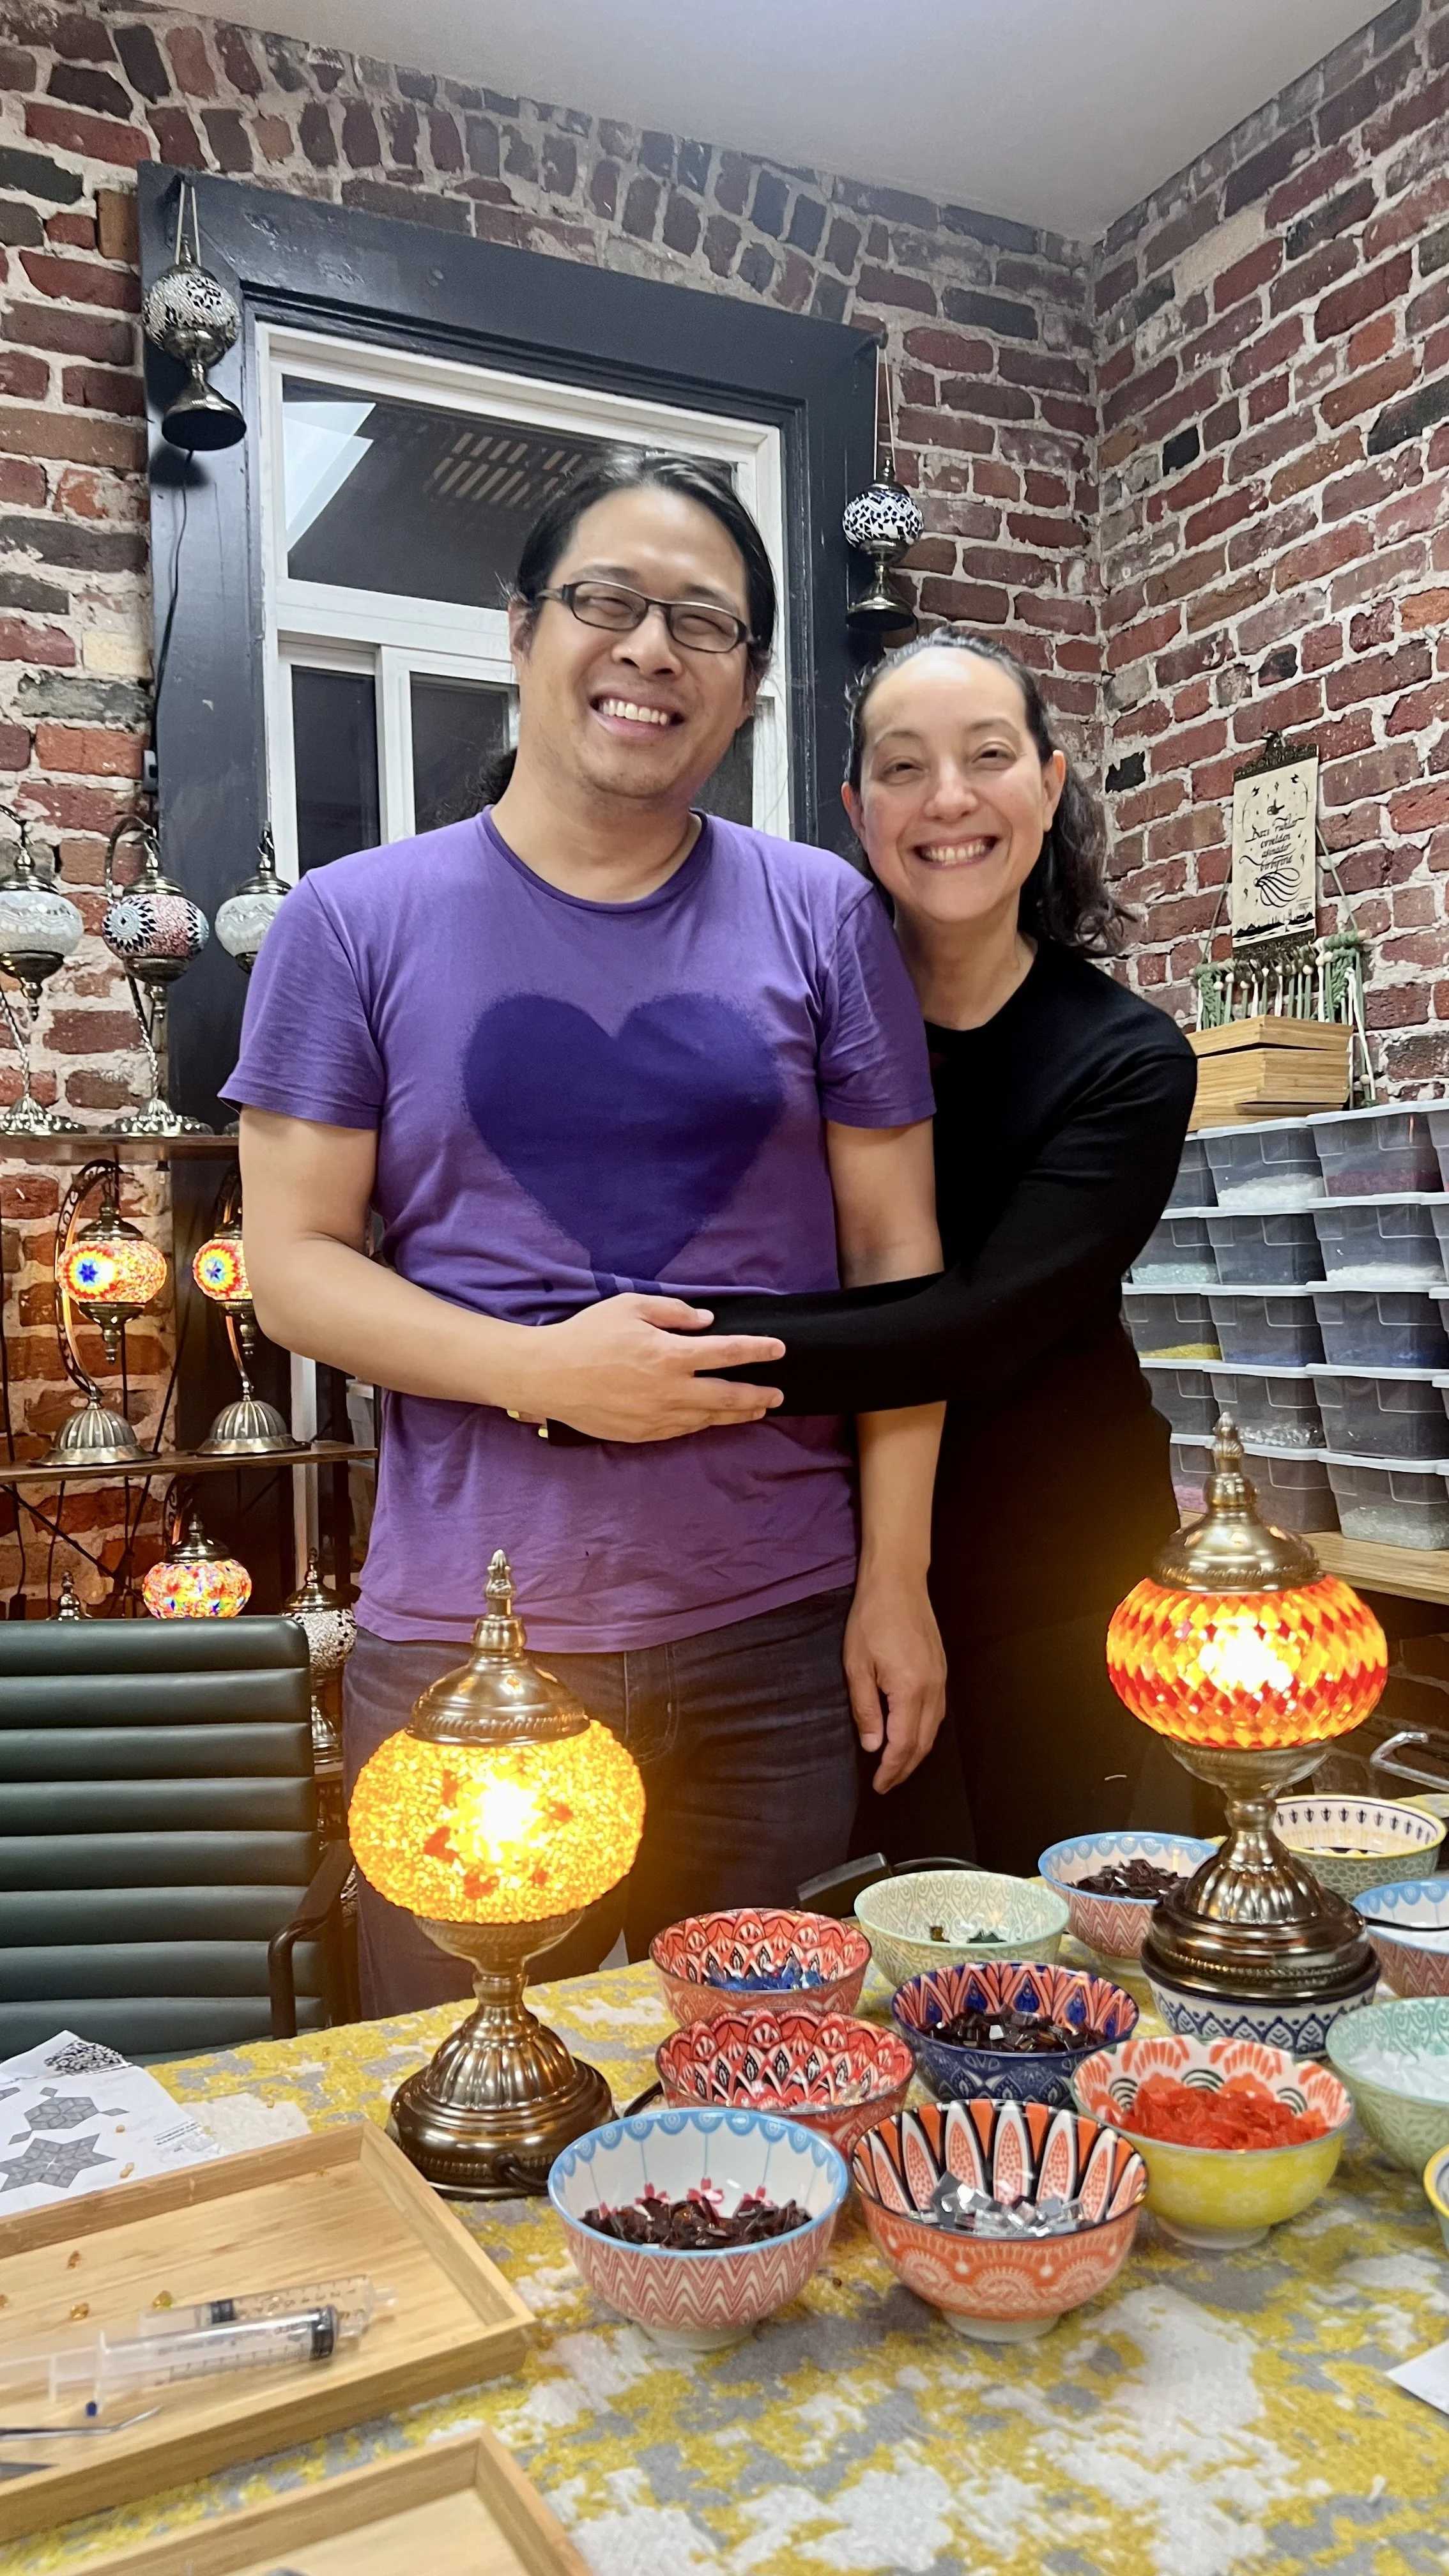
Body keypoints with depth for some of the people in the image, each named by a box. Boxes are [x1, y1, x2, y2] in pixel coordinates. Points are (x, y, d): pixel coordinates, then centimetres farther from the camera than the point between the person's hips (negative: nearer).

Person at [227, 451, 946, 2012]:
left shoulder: (821, 918, 4)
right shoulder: (354, 924, 1)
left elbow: (898, 1256, 4)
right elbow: (292, 1267, -1)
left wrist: (897, 1581, -1)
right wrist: (542, 1371, -17)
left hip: (779, 1643, 2)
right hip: (463, 1642, -1)